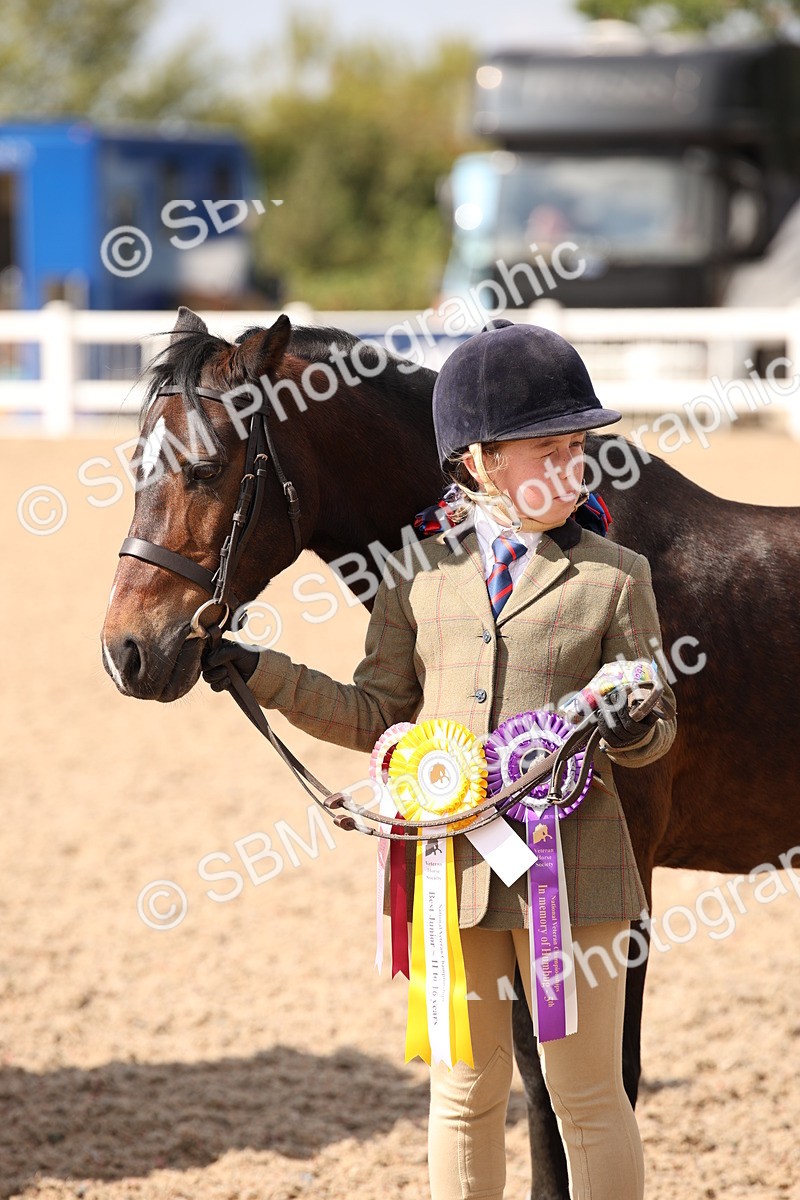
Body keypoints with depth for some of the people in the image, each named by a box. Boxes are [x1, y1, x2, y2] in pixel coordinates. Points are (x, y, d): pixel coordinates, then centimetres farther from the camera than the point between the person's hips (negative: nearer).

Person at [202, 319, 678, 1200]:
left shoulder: (614, 577, 1)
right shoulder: (417, 581, 7)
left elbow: (655, 732, 4)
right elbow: (378, 720, 11)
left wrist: (628, 729, -20)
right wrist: (262, 674, 4)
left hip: (567, 861, -2)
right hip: (448, 860, 2)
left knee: (584, 1094, 2)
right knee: (464, 1090, 13)